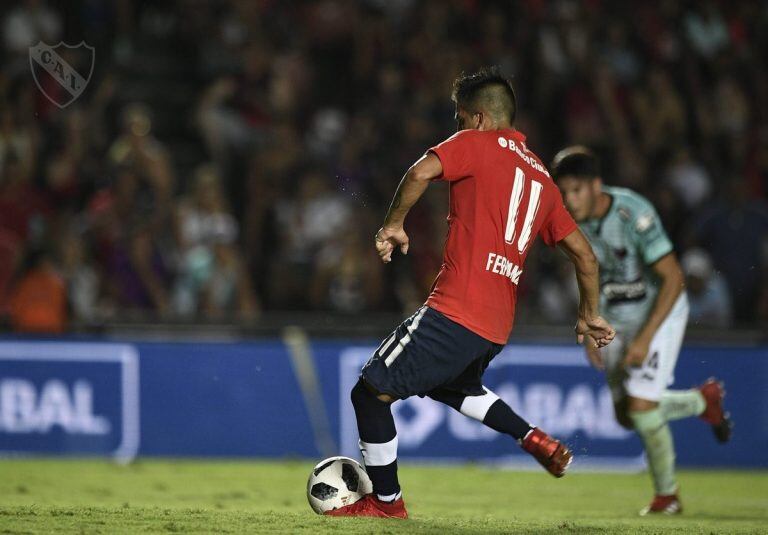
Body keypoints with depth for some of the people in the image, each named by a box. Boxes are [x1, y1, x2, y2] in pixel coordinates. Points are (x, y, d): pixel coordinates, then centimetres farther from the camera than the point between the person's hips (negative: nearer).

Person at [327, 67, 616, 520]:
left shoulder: (476, 144, 1)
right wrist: (590, 316, 30)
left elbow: (422, 172, -20)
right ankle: (535, 440, 20)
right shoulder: (542, 177, 20)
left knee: (372, 393, 2)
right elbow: (585, 254, 20)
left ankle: (386, 501, 8)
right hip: (499, 326, 8)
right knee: (450, 385, 35)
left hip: (455, 311, -8)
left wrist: (394, 224, -6)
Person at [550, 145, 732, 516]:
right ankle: (703, 401, 34)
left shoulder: (633, 214, -29)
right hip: (615, 320, 7)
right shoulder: (573, 220, -9)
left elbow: (673, 279, -27)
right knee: (626, 415, 9)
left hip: (660, 314, -7)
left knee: (641, 407, -15)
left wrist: (645, 339, -29)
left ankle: (667, 495, 7)